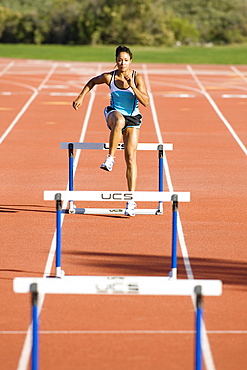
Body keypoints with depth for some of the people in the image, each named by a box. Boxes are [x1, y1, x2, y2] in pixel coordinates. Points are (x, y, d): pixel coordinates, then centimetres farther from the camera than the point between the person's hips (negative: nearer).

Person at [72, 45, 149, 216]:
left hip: (133, 118, 0)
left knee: (131, 157, -10)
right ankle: (110, 158, -30)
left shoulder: (137, 78, -9)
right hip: (114, 113, 0)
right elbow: (92, 82, 15)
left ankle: (131, 200, -8)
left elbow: (146, 102, -15)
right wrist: (81, 97, 10)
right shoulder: (109, 77, -6)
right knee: (119, 121, -41)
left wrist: (133, 87, -25)